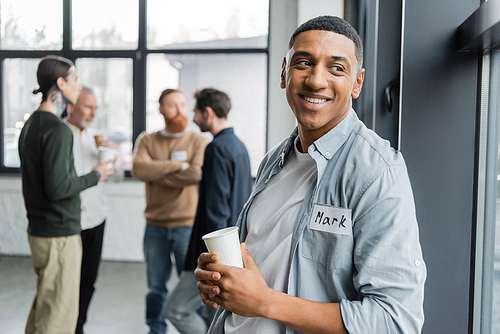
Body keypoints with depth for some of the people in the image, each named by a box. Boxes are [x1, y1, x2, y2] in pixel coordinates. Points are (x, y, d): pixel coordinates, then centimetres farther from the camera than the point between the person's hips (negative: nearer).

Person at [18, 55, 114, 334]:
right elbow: (58, 188, -23)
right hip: (60, 234, -10)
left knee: (42, 306, 21)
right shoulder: (57, 130, -18)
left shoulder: (31, 124, 12)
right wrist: (95, 176, -10)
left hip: (39, 229, 10)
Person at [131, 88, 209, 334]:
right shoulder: (147, 140, 8)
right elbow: (138, 169, -11)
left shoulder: (198, 141, 1)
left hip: (187, 226, -2)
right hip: (155, 226, 2)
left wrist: (156, 172, -9)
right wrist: (177, 165, -12)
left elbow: (195, 173, -17)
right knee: (156, 287, 12)